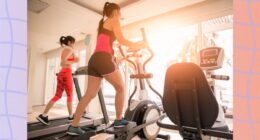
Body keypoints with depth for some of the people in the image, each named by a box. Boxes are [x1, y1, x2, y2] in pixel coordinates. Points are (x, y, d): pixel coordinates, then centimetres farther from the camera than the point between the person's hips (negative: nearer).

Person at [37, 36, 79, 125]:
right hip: (66, 73, -8)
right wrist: (74, 61, -9)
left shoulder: (64, 50, 22)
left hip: (61, 74, 8)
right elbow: (63, 62, -18)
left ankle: (43, 115, 3)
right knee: (70, 95, 2)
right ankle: (71, 116, 12)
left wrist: (73, 60, 21)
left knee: (57, 96, 7)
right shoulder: (69, 49, -5)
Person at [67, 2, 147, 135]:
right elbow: (121, 40, -4)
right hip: (103, 59, -8)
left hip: (94, 60, 8)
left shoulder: (102, 24, 31)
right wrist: (137, 44, 10)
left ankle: (73, 126, 9)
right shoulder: (114, 21, 8)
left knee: (89, 94, 6)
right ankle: (118, 120, 14)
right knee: (120, 88, 7)